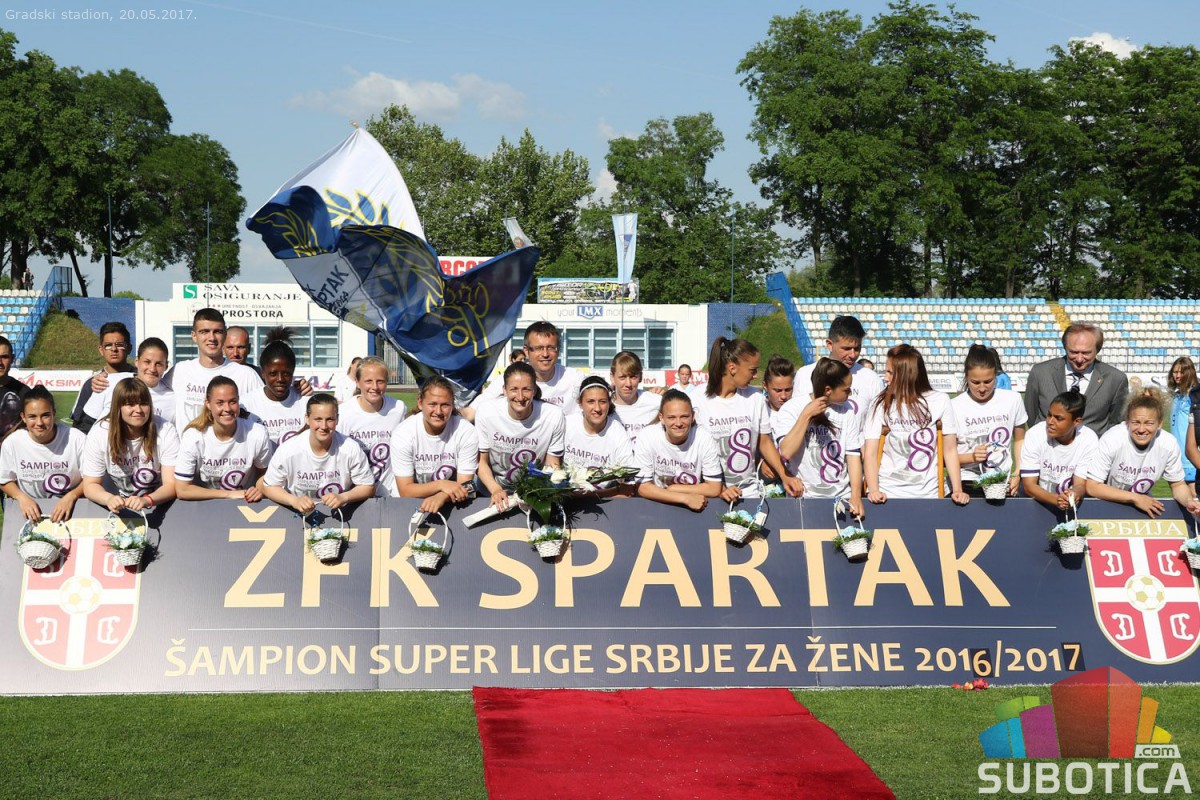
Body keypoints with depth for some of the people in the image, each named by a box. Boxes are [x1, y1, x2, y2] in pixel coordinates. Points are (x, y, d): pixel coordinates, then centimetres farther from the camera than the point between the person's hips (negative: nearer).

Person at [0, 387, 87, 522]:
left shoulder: (77, 439, -11)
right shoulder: (12, 443, -5)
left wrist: (71, 496, -19)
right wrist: (22, 497, -11)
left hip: (71, 512, -2)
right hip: (30, 512, 2)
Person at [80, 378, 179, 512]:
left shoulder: (166, 432, -14)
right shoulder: (99, 433, -12)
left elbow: (172, 485, -17)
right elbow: (90, 485, -9)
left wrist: (146, 500, -38)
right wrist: (109, 499, -33)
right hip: (117, 508, 0)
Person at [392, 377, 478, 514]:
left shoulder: (467, 433, -11)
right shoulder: (402, 434, -11)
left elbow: (464, 487, -10)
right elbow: (405, 490, -11)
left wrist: (441, 497, -30)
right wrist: (441, 485, -25)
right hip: (413, 506, 0)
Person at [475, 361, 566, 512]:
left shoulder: (554, 416, -13)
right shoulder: (486, 414, -12)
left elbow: (552, 465, -3)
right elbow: (481, 461, -1)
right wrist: (495, 489, -18)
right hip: (495, 491, 0)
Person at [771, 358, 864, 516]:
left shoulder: (846, 409, 7)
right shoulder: (792, 408, -5)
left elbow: (853, 454, 3)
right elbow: (786, 452, -17)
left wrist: (856, 495, -7)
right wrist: (806, 415, -16)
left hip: (842, 496, 3)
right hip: (805, 497, -3)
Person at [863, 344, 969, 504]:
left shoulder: (939, 401, 3)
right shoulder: (880, 405, 2)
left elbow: (950, 450, 5)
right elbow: (870, 454, -3)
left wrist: (957, 490, -4)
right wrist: (873, 490, -16)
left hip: (927, 492, 0)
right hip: (887, 492, 0)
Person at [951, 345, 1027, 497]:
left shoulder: (1012, 400, 2)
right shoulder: (955, 406, -5)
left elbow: (1019, 440, 17)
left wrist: (1018, 473, 4)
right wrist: (971, 457, -17)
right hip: (967, 484, -3)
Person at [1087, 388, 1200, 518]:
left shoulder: (1169, 445, -15)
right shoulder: (1111, 441, -23)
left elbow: (1178, 484, 0)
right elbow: (1092, 487, -18)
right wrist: (1134, 498, -22)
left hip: (1143, 504, 1)